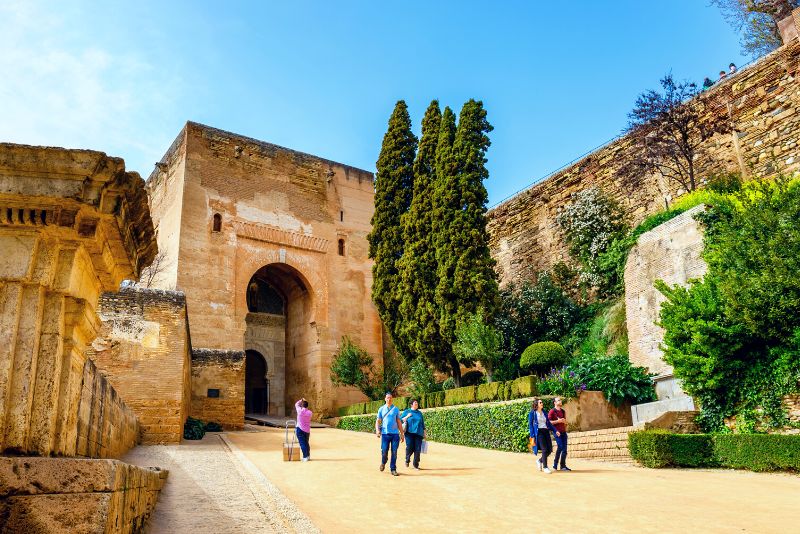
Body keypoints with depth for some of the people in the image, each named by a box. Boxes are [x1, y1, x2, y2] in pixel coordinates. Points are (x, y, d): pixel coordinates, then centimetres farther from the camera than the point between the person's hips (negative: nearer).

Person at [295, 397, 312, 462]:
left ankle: (305, 457, -9)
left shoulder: (300, 411, -10)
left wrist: (301, 400, 23)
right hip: (307, 430, 4)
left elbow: (296, 404, 7)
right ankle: (308, 456, 27)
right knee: (306, 443, 18)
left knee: (302, 443, -4)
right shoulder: (310, 413, -1)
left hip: (300, 429, -4)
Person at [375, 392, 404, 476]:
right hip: (385, 433, -1)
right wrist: (377, 430, -10)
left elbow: (399, 422, 12)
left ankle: (393, 469, 10)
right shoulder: (381, 409, 9)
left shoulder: (396, 409, 10)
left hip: (395, 433, 1)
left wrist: (402, 434, 9)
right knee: (384, 451, -3)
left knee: (394, 452, -1)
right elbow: (378, 421, 8)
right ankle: (383, 463, 27)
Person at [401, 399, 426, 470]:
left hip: (418, 433, 3)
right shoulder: (406, 412, 9)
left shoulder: (419, 413, 17)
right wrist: (407, 417, -6)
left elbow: (422, 424, 20)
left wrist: (424, 433, 16)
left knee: (417, 449, -3)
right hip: (409, 433, -3)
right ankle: (407, 460, 15)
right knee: (409, 447, -14)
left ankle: (416, 465, 9)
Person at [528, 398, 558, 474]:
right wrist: (532, 436, -7)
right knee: (544, 449, -13)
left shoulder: (544, 413, 17)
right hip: (539, 432, -6)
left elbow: (549, 423, 20)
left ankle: (540, 461, 23)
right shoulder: (532, 413, 1)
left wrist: (555, 430, 9)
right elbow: (530, 425, -1)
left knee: (549, 449, 0)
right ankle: (545, 467, -1)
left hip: (546, 432, 6)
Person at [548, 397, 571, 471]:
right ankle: (555, 464, 2)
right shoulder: (552, 411, -5)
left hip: (563, 432, 7)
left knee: (564, 449, 3)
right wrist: (558, 421, -14)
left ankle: (563, 466, 9)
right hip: (557, 432, -7)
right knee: (560, 447, -13)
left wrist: (564, 421, 7)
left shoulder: (563, 411, 17)